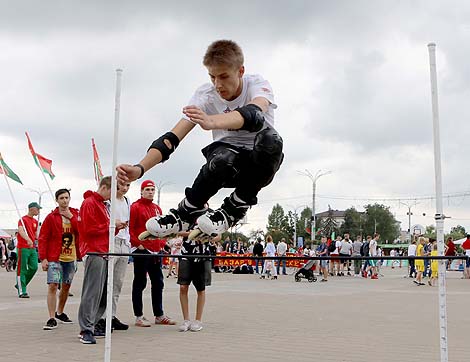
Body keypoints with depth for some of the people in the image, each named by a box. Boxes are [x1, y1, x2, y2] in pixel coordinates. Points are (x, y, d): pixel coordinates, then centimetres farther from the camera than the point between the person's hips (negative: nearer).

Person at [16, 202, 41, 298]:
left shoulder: (35, 221, 16)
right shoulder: (23, 220, -9)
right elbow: (20, 230, -27)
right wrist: (28, 239, -43)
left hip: (33, 248, 7)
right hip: (23, 248, -7)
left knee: (34, 267, 3)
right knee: (22, 270, -2)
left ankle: (20, 285, 21)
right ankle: (22, 291, 1)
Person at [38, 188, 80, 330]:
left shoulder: (76, 215, 7)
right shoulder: (51, 217, -4)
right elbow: (42, 238, -5)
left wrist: (71, 217, -12)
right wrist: (43, 258, -12)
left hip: (71, 257, 4)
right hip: (54, 258, -4)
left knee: (66, 286, 15)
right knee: (53, 285, -13)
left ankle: (60, 312, 33)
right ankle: (52, 318, -10)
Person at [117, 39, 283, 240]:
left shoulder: (257, 84, -15)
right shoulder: (206, 95, -10)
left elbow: (254, 115, -41)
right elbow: (173, 137, -18)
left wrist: (212, 122, -60)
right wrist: (140, 168, -35)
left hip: (260, 165, 0)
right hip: (229, 163, 1)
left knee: (270, 139, -36)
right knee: (223, 157, -38)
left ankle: (234, 208, -18)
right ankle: (188, 211, -10)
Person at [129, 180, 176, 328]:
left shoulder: (157, 208, 17)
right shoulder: (135, 207, -4)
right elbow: (130, 228, -10)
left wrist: (163, 243, 10)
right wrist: (138, 244, -15)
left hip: (156, 251, 7)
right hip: (141, 250, -7)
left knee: (158, 283, 11)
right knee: (140, 283, -1)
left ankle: (159, 315, 20)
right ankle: (139, 317, 6)